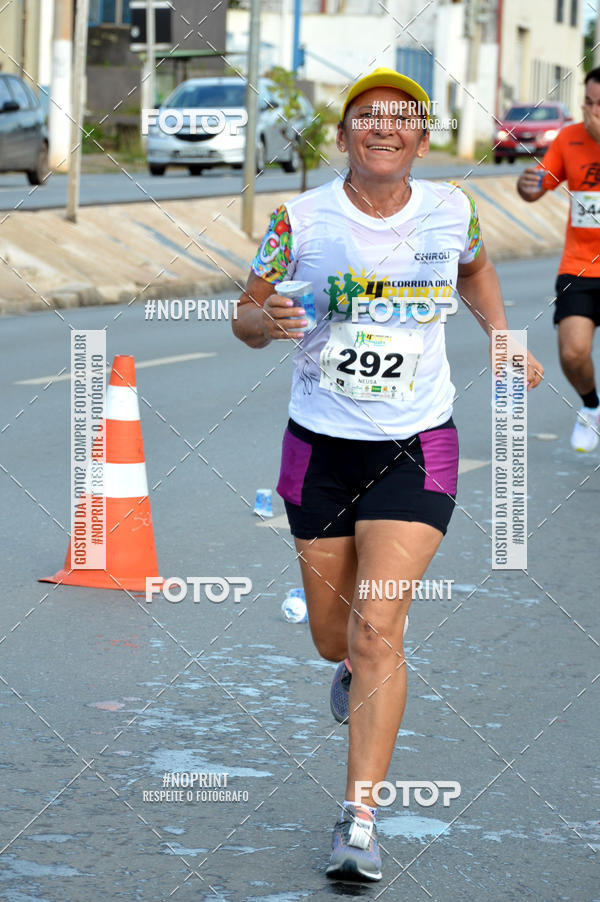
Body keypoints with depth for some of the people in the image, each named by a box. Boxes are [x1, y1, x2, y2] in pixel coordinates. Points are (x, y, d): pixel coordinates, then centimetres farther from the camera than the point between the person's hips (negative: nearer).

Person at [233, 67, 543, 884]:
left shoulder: (450, 209, -2)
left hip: (417, 447, -1)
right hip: (320, 445, 1)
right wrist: (268, 320, -21)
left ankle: (360, 819, -10)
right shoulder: (301, 219, -7)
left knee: (377, 629, -15)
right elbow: (245, 317, 1)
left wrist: (503, 340, 10)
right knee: (333, 632, 13)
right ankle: (358, 672, 52)